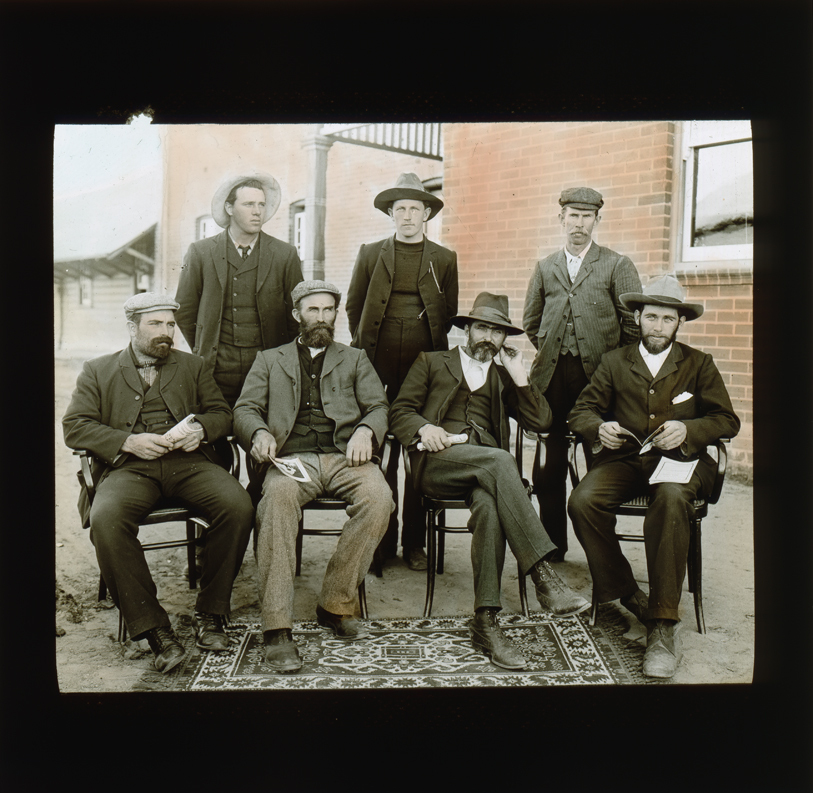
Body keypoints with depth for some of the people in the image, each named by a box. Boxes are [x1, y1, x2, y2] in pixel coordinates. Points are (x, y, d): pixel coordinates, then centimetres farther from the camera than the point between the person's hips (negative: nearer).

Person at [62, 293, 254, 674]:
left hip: (189, 461, 1)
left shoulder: (193, 367, 24)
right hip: (130, 466, -1)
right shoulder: (98, 371, 17)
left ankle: (209, 611, -9)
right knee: (105, 518, -34)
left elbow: (222, 413, 20)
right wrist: (128, 441, -9)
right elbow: (74, 426, 7)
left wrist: (202, 429, -4)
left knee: (239, 506, -28)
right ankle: (152, 626, -21)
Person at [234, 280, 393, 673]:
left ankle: (336, 604, -16)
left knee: (379, 498, -32)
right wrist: (259, 432, -10)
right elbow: (244, 409, 14)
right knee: (277, 498, -37)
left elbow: (378, 407, 16)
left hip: (345, 455, 1)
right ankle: (277, 627, -33)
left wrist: (365, 431, -9)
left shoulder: (355, 359, 27)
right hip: (293, 457, -1)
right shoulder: (269, 360, 26)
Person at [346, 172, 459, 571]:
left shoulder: (444, 259, 11)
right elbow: (354, 306, 15)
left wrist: (428, 346, 11)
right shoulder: (370, 254, 11)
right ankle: (381, 541, 12)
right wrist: (368, 346, 12)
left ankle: (414, 542, 11)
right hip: (378, 371, 0)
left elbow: (449, 314, 15)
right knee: (379, 453, 2)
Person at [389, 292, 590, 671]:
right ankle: (544, 577, -39)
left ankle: (485, 622, -33)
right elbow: (399, 411, 11)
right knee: (499, 460, -35)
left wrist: (519, 378, 7)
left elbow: (541, 422, 17)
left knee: (489, 504, -35)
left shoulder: (504, 376, 28)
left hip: (486, 465, 2)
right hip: (438, 460, -2)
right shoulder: (431, 362, 23)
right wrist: (423, 427, -11)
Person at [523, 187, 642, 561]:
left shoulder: (617, 266, 5)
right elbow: (531, 322, 22)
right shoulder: (545, 267, 15)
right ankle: (552, 545, 19)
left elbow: (634, 323, 3)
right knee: (549, 466, 6)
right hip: (552, 376, 3)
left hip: (598, 375, -3)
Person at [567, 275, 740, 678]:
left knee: (671, 498, -38)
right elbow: (580, 412, 13)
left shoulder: (699, 364, 17)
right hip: (624, 458, 2)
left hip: (679, 458, -1)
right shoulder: (614, 362, 19)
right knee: (583, 501, -30)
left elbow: (727, 420, 9)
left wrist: (688, 429, -12)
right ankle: (627, 595, -10)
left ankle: (662, 624, -31)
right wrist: (599, 428, -11)